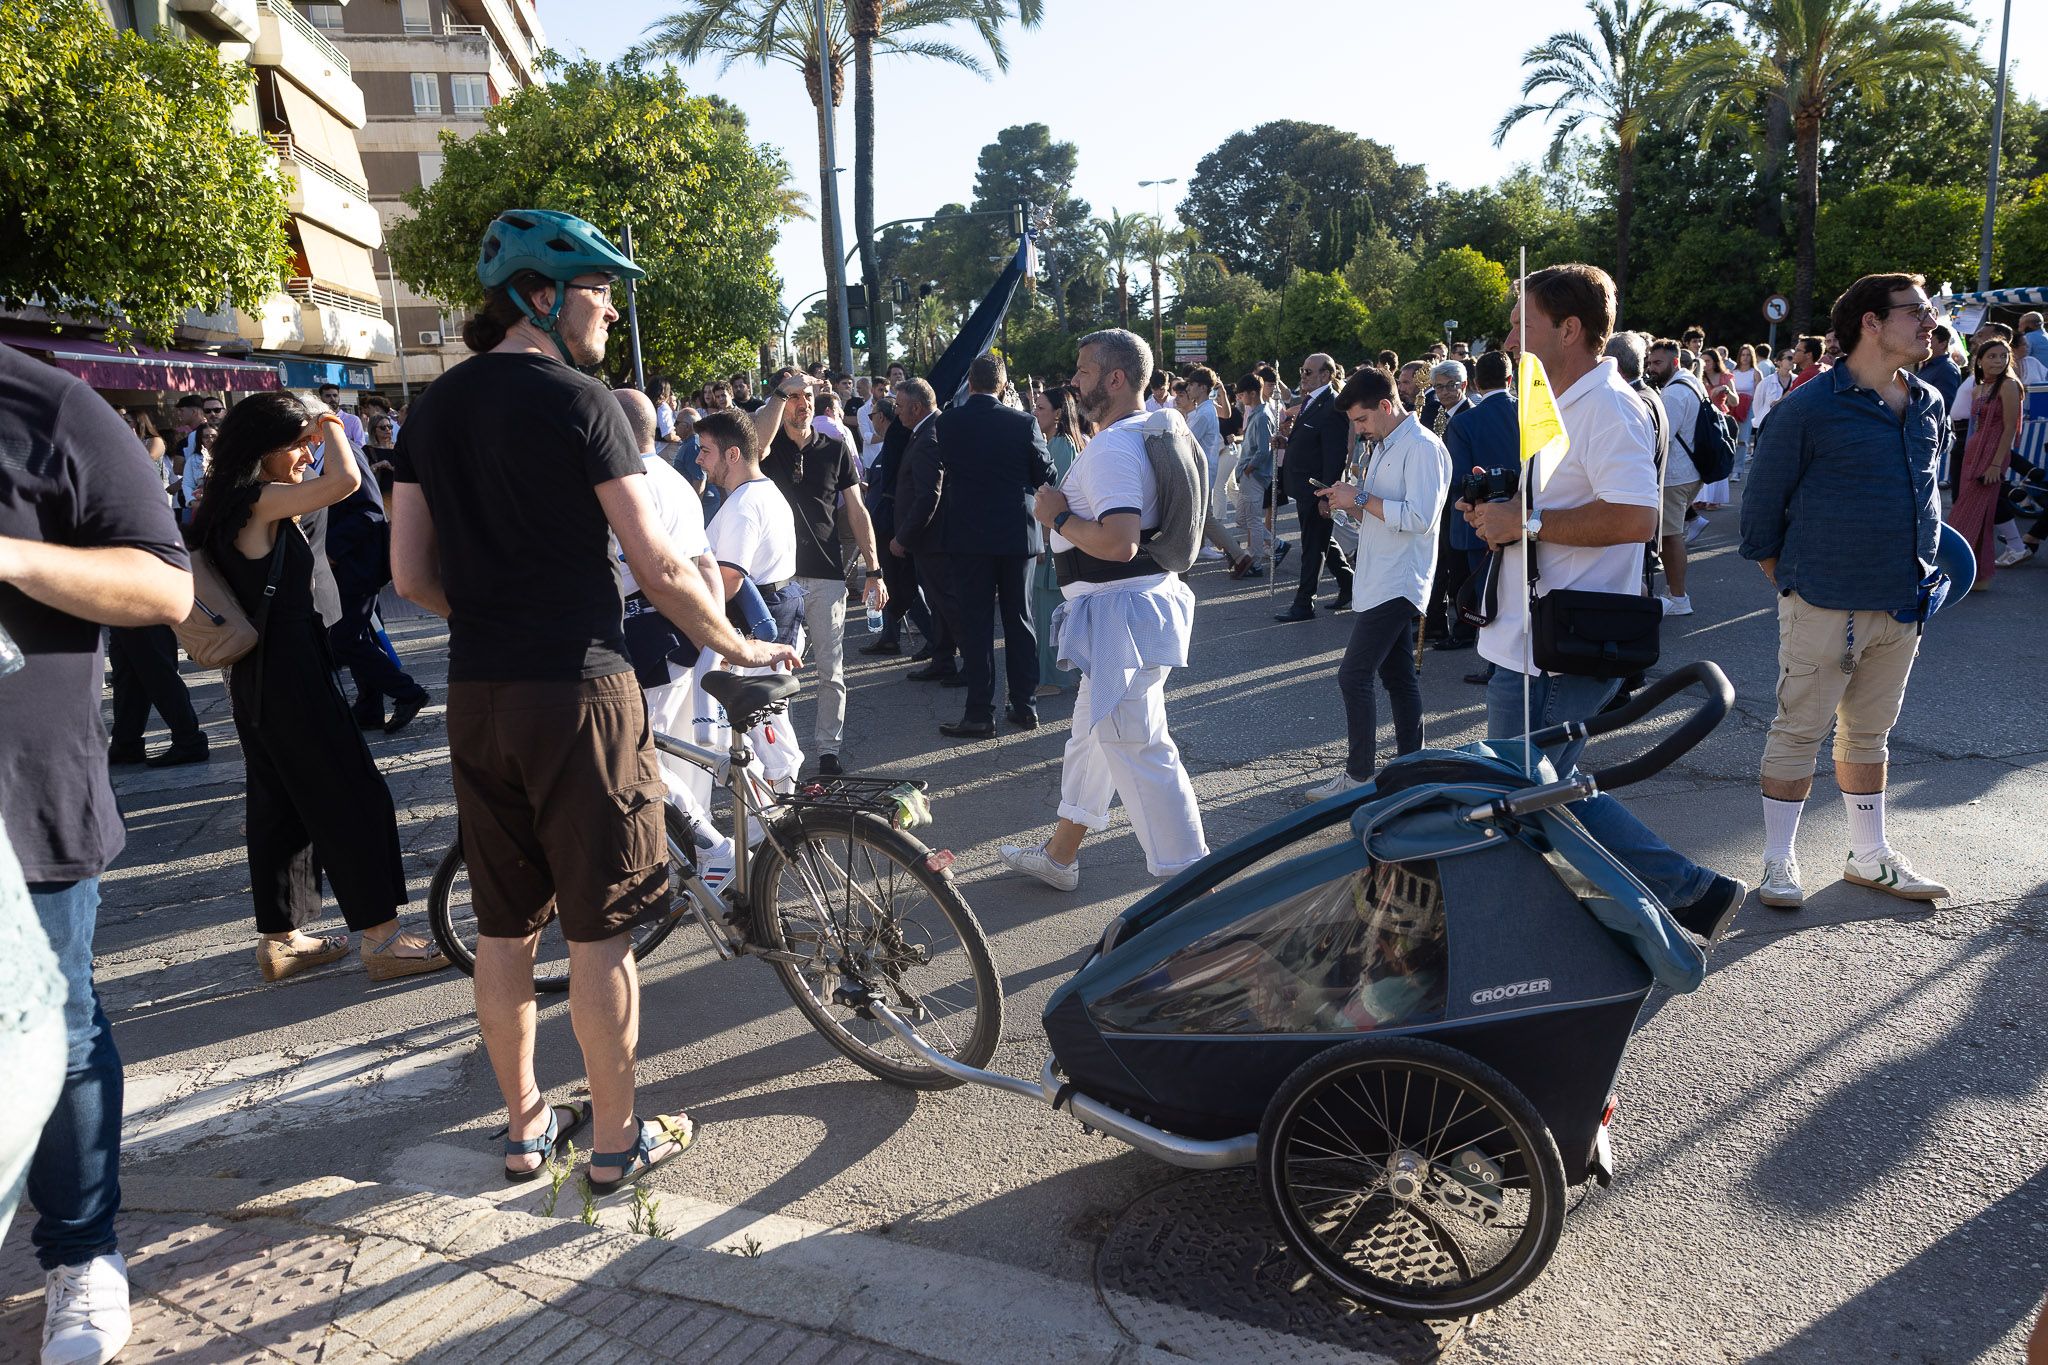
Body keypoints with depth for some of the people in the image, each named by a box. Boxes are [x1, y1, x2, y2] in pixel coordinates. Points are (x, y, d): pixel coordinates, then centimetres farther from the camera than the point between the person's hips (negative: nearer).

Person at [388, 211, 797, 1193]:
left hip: (475, 695, 7)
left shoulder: (432, 409, 10)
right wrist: (740, 647, -1)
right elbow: (659, 568, -14)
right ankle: (618, 1139, 18)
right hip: (575, 688, -7)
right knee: (599, 929, 5)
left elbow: (410, 575, 10)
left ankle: (523, 1124, 30)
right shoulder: (577, 401, -10)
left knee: (504, 925, 15)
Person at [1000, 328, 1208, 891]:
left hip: (1122, 613, -12)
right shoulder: (1150, 432, 13)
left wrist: (1059, 516, -17)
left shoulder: (1112, 449, -21)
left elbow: (1119, 542, -32)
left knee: (1138, 750, -5)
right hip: (1128, 608, 12)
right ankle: (1060, 855, 38)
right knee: (1092, 733, 21)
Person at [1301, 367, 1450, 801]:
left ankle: (1358, 774, -2)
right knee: (1398, 675, 12)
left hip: (1396, 584, -10)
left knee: (1353, 676, -10)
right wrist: (1350, 503, 3)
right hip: (1381, 582, 10)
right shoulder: (1384, 447, 18)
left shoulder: (1422, 447, -13)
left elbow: (1419, 517, -23)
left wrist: (1361, 498, -19)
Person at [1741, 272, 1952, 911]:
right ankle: (1779, 860, 14)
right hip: (1825, 609, -6)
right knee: (1799, 731, 2)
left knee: (1870, 733, 16)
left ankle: (1869, 855, 28)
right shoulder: (1808, 408, -12)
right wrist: (1794, 585, -2)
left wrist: (1916, 574, 17)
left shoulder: (1929, 405, 8)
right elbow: (1761, 505, -7)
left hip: (1903, 610, 6)